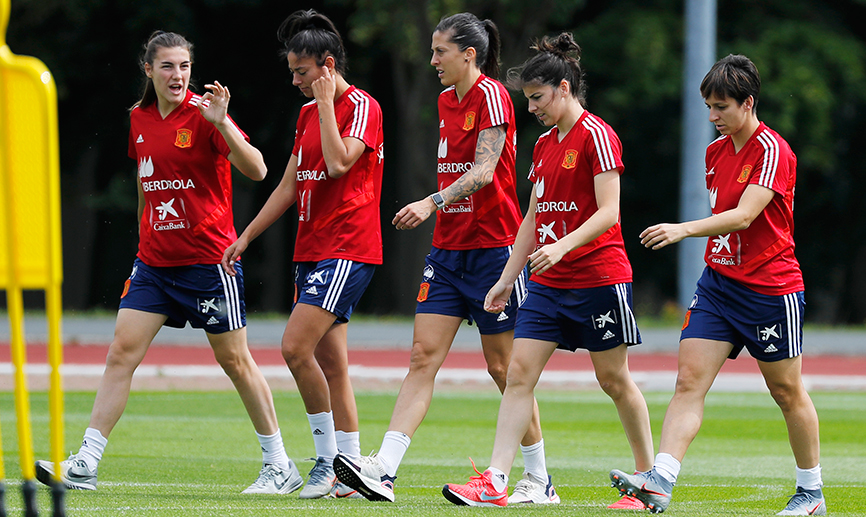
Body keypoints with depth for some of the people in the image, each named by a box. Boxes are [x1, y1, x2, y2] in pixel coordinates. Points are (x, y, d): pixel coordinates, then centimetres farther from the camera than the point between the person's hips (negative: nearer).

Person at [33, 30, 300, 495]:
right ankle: (84, 465, -5)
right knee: (121, 352, -4)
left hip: (208, 260, -5)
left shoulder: (203, 114, -10)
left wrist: (221, 123, -33)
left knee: (234, 360, 2)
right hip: (154, 261, 5)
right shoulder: (139, 118, 8)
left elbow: (256, 170, -21)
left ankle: (279, 465, 15)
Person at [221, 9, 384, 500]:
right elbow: (289, 186, 22)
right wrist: (245, 238, 21)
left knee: (296, 346, -17)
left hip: (347, 250, -9)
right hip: (312, 251, 9)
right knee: (330, 360, 6)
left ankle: (329, 458, -7)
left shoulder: (361, 107, -9)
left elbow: (339, 162, -24)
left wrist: (325, 102, -15)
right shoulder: (309, 112, 17)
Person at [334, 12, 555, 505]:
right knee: (424, 357, -4)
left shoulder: (490, 95, -11)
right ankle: (383, 470, -14)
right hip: (448, 248, 7)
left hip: (493, 247, -7)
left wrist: (433, 202, -32)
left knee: (503, 367, 0)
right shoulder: (447, 100, 13)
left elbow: (483, 171, -22)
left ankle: (540, 479, 13)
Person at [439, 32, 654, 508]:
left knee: (614, 379, 2)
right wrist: (507, 278, 16)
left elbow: (608, 211, -19)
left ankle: (649, 478, 18)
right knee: (519, 370, -5)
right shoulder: (544, 145, 14)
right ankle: (494, 482, -11)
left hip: (598, 277, -7)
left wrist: (563, 245, -31)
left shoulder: (596, 136, -11)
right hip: (548, 282, 7)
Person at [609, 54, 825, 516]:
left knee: (786, 392, 6)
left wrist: (684, 230, -39)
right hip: (717, 283, 7)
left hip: (771, 289, -7)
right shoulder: (716, 151, 9)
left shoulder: (772, 152, -16)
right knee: (689, 381, -9)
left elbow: (744, 216, -28)